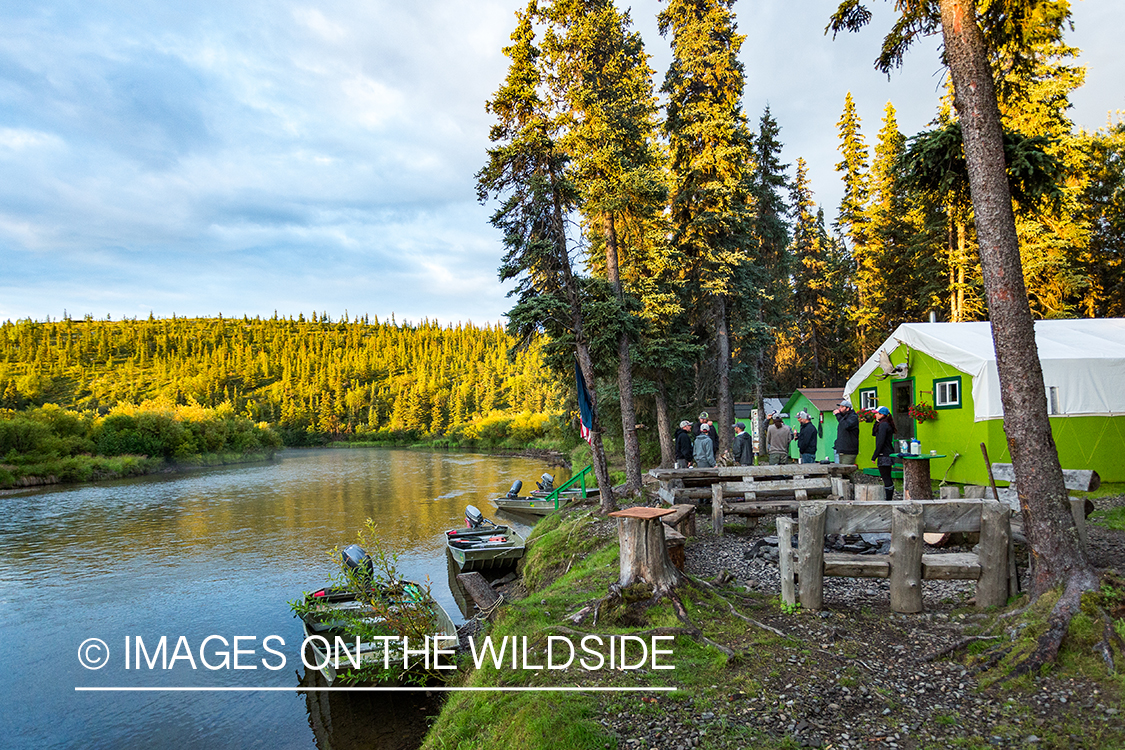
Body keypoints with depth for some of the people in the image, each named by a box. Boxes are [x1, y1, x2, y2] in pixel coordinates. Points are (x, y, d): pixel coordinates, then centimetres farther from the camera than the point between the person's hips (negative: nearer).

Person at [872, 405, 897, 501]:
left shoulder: (883, 425, -16)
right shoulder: (886, 424, 14)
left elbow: (880, 442, -20)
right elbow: (874, 433, 23)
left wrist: (874, 456, -15)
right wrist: (876, 422, 12)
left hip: (884, 455, -10)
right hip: (888, 454, 10)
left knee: (886, 479, -7)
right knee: (887, 478, 14)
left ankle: (889, 500, -4)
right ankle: (889, 499, 20)